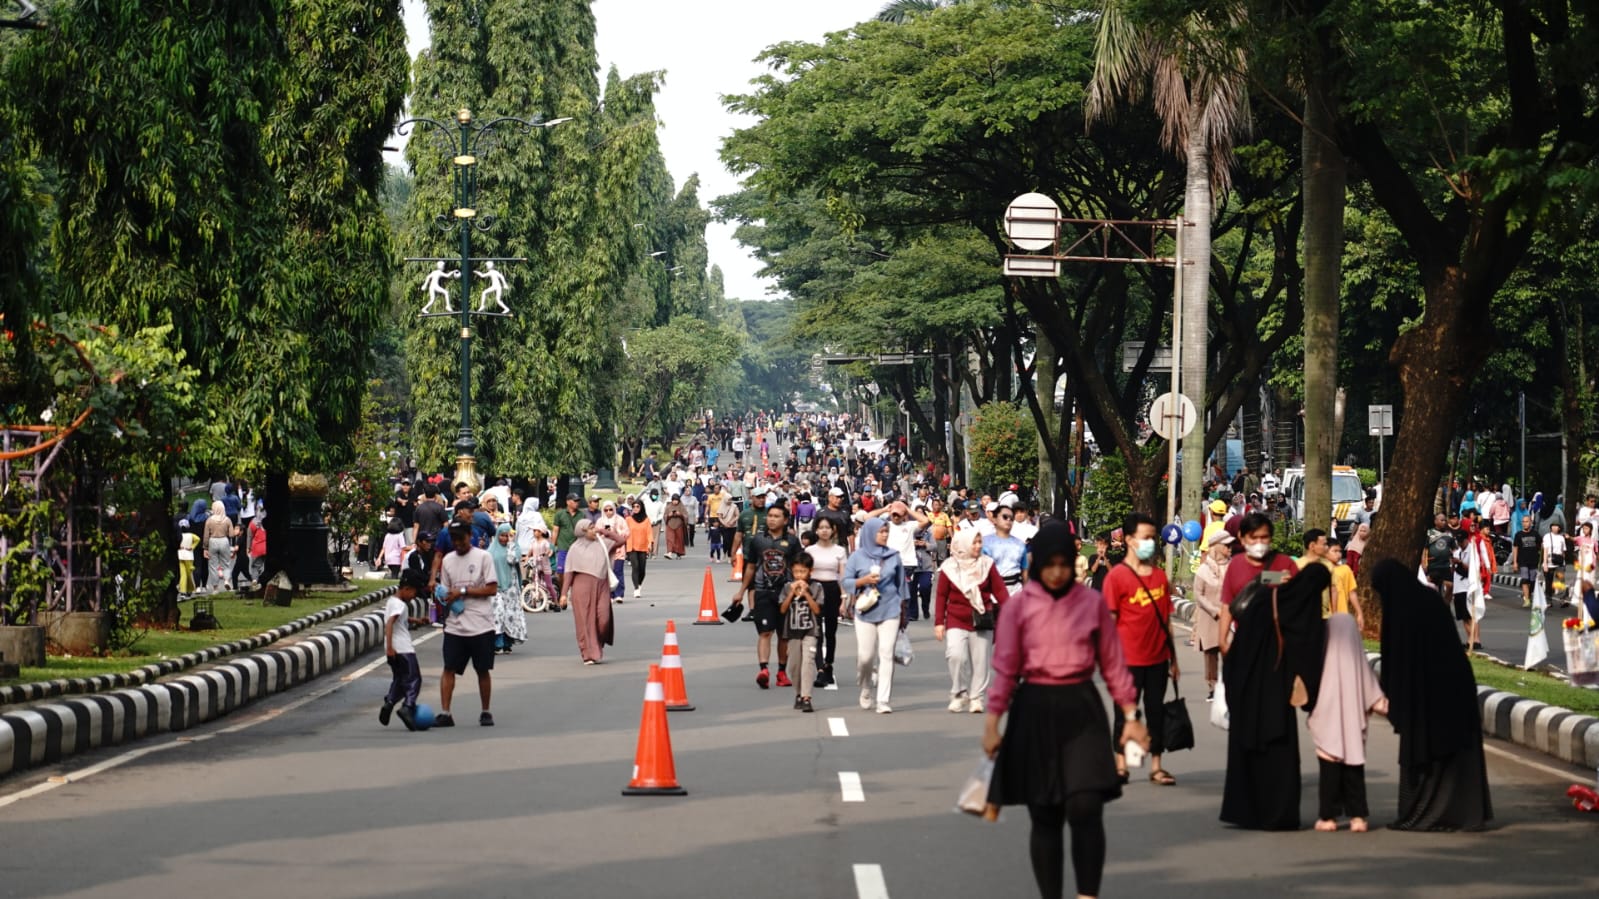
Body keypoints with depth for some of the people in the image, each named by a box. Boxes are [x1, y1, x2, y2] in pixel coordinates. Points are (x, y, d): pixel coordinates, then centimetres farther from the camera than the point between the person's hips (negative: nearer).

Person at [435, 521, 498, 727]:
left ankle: (486, 712, 17)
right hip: (455, 625, 4)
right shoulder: (448, 560, 12)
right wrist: (443, 599, -6)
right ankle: (444, 713, -6)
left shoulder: (483, 557, -3)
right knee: (449, 668, -5)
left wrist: (463, 591, -14)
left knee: (483, 670, 5)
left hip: (481, 625, -3)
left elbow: (492, 589, -8)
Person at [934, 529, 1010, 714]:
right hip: (956, 620, -1)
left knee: (980, 661, 2)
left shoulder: (987, 564, 2)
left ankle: (977, 699, 12)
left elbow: (999, 590, -2)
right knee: (956, 655, -18)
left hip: (982, 621, 2)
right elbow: (941, 595, 2)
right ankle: (959, 695, -1)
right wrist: (938, 622, -2)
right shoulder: (949, 567, -1)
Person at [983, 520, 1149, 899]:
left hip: (1081, 710, 0)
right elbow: (1005, 669, 2)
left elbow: (1113, 664, 7)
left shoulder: (1092, 603, 2)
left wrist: (1131, 715, 4)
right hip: (1034, 712, 0)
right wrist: (992, 722, -2)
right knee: (1044, 818, 5)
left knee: (1086, 809, -13)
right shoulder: (1018, 605, 0)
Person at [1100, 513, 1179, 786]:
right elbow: (1109, 620, -8)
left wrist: (1173, 657, 12)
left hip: (1157, 658, 4)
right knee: (1124, 711, 6)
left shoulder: (1160, 576, 7)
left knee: (1156, 711, 9)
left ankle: (1156, 767, 16)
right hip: (1129, 658, -4)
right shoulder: (1117, 575, -7)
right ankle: (1120, 765, 17)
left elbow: (1166, 618, 11)